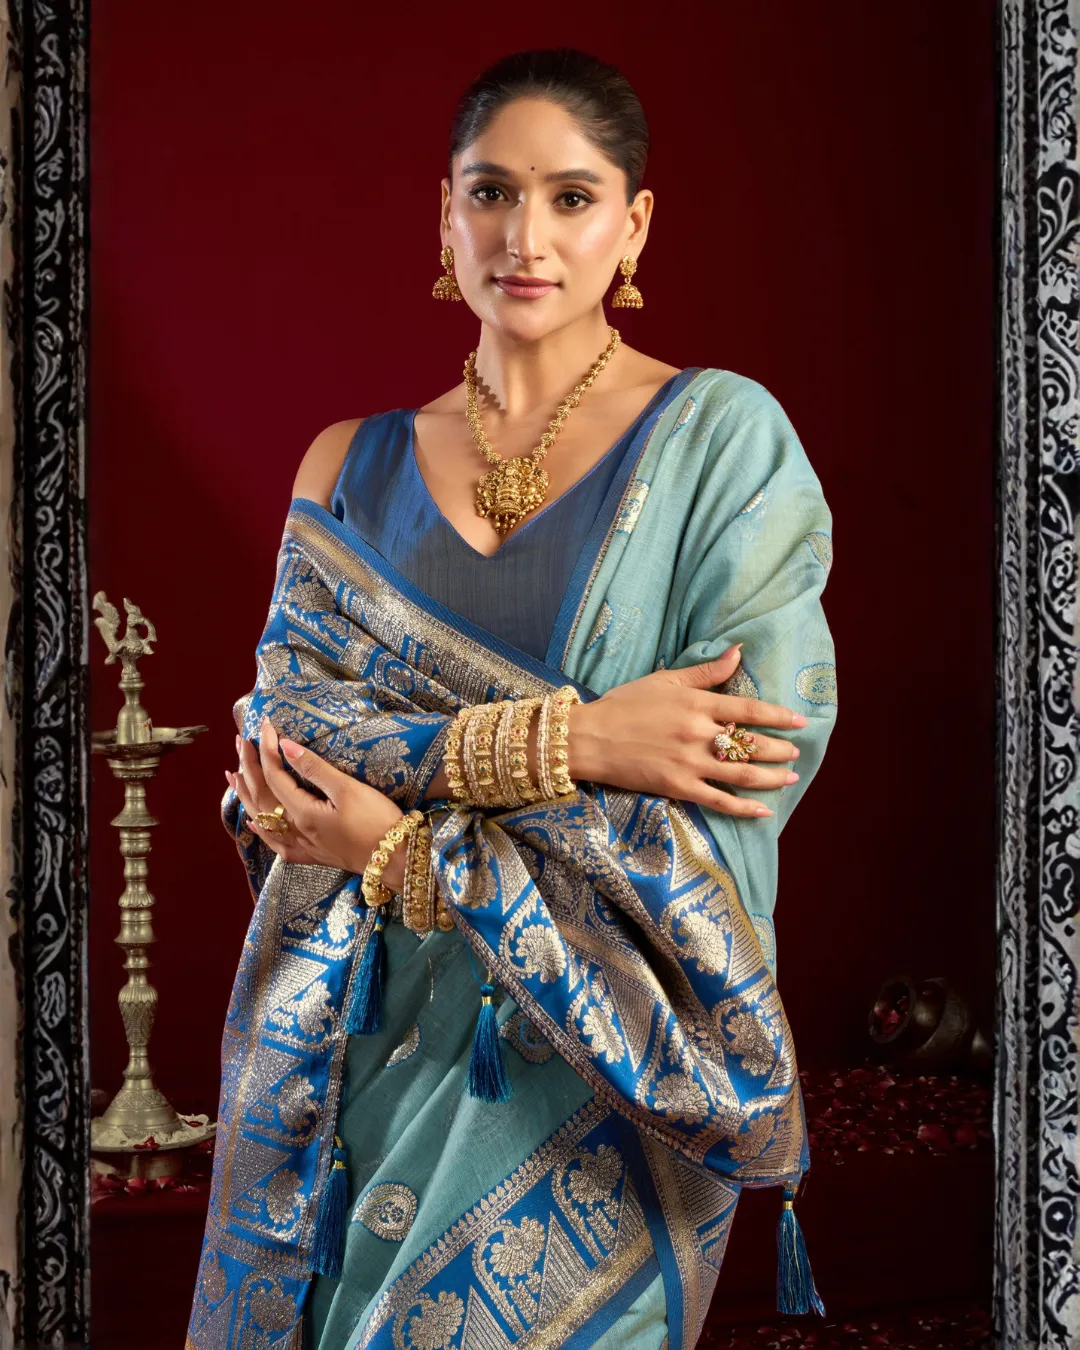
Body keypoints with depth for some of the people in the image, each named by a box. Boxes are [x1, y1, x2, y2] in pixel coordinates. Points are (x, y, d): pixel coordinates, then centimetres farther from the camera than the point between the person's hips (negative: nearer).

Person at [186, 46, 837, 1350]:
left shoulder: (720, 437, -5)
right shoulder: (356, 465, 7)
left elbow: (758, 773, -13)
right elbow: (284, 731, -5)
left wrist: (407, 850, -12)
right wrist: (556, 741, -21)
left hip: (597, 1064, -3)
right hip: (353, 1043, 3)